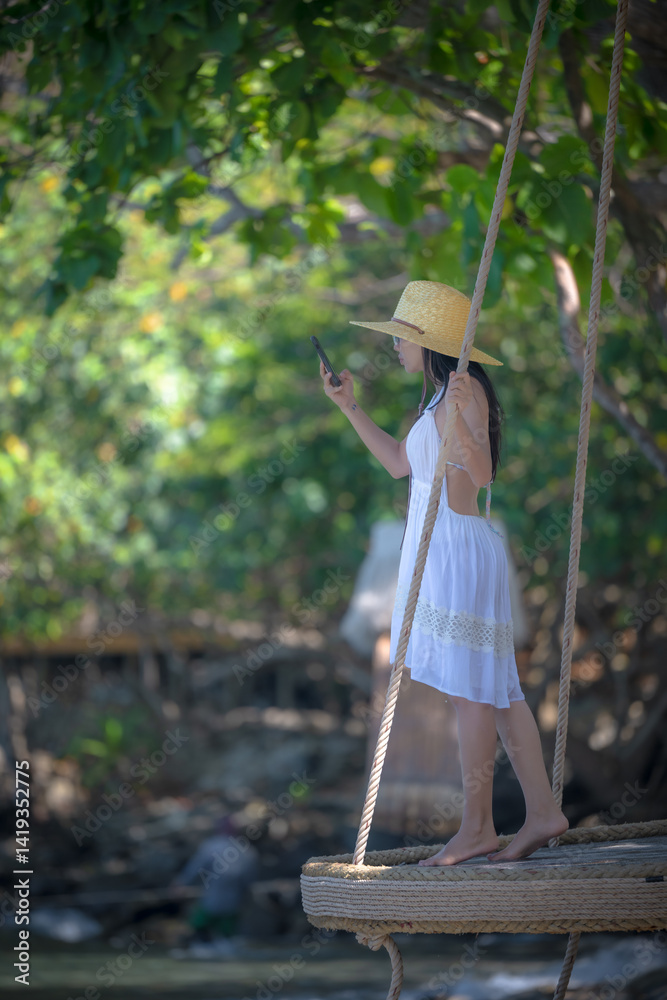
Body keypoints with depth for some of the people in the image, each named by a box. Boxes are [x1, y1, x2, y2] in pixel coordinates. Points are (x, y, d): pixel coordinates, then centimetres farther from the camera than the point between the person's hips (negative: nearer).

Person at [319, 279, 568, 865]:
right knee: (494, 690, 9)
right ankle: (543, 812, 11)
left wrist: (458, 416, -37)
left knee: (472, 689, -6)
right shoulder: (442, 398, 18)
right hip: (441, 549, 10)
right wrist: (350, 407, 28)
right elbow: (400, 464, 28)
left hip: (458, 548, -10)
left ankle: (478, 827, -2)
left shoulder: (466, 390, -11)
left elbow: (482, 472, -22)